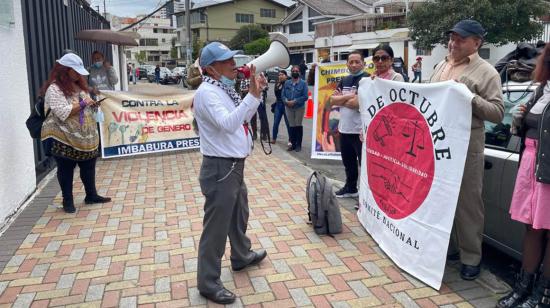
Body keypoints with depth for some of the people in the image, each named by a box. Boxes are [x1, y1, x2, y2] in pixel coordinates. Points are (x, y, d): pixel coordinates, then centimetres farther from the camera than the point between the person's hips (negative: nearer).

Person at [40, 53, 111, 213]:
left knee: (88, 166, 14)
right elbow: (63, 113, -25)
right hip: (64, 139, -8)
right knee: (66, 169, 6)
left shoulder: (78, 85, 11)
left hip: (85, 137, 8)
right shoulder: (54, 89, -16)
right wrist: (82, 104, -19)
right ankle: (67, 201, 18)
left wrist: (91, 105, 2)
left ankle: (91, 195, 29)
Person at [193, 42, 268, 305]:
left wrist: (257, 91, 10)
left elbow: (244, 117, 22)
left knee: (239, 215, 26)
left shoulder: (224, 89, 11)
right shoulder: (207, 92, -19)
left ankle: (241, 256, 48)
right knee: (216, 226, 0)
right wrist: (252, 95, -35)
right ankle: (208, 282, 15)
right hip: (220, 168, -10)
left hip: (234, 165, 10)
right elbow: (228, 124, -33)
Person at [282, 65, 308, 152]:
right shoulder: (287, 83, 7)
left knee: (298, 125, 4)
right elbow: (283, 95, 5)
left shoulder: (303, 83, -5)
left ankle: (298, 145, 12)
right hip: (288, 107, 3)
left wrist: (295, 101, -19)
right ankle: (293, 144, 17)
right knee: (291, 126, 8)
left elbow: (305, 96, -11)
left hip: (299, 107, -3)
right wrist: (286, 101, -15)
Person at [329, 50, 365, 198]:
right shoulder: (344, 81, 12)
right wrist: (348, 97, -10)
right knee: (348, 162, 20)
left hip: (360, 130, -7)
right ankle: (350, 188, 36)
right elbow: (332, 101, 4)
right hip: (344, 128, 7)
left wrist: (340, 99, -5)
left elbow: (357, 103, -21)